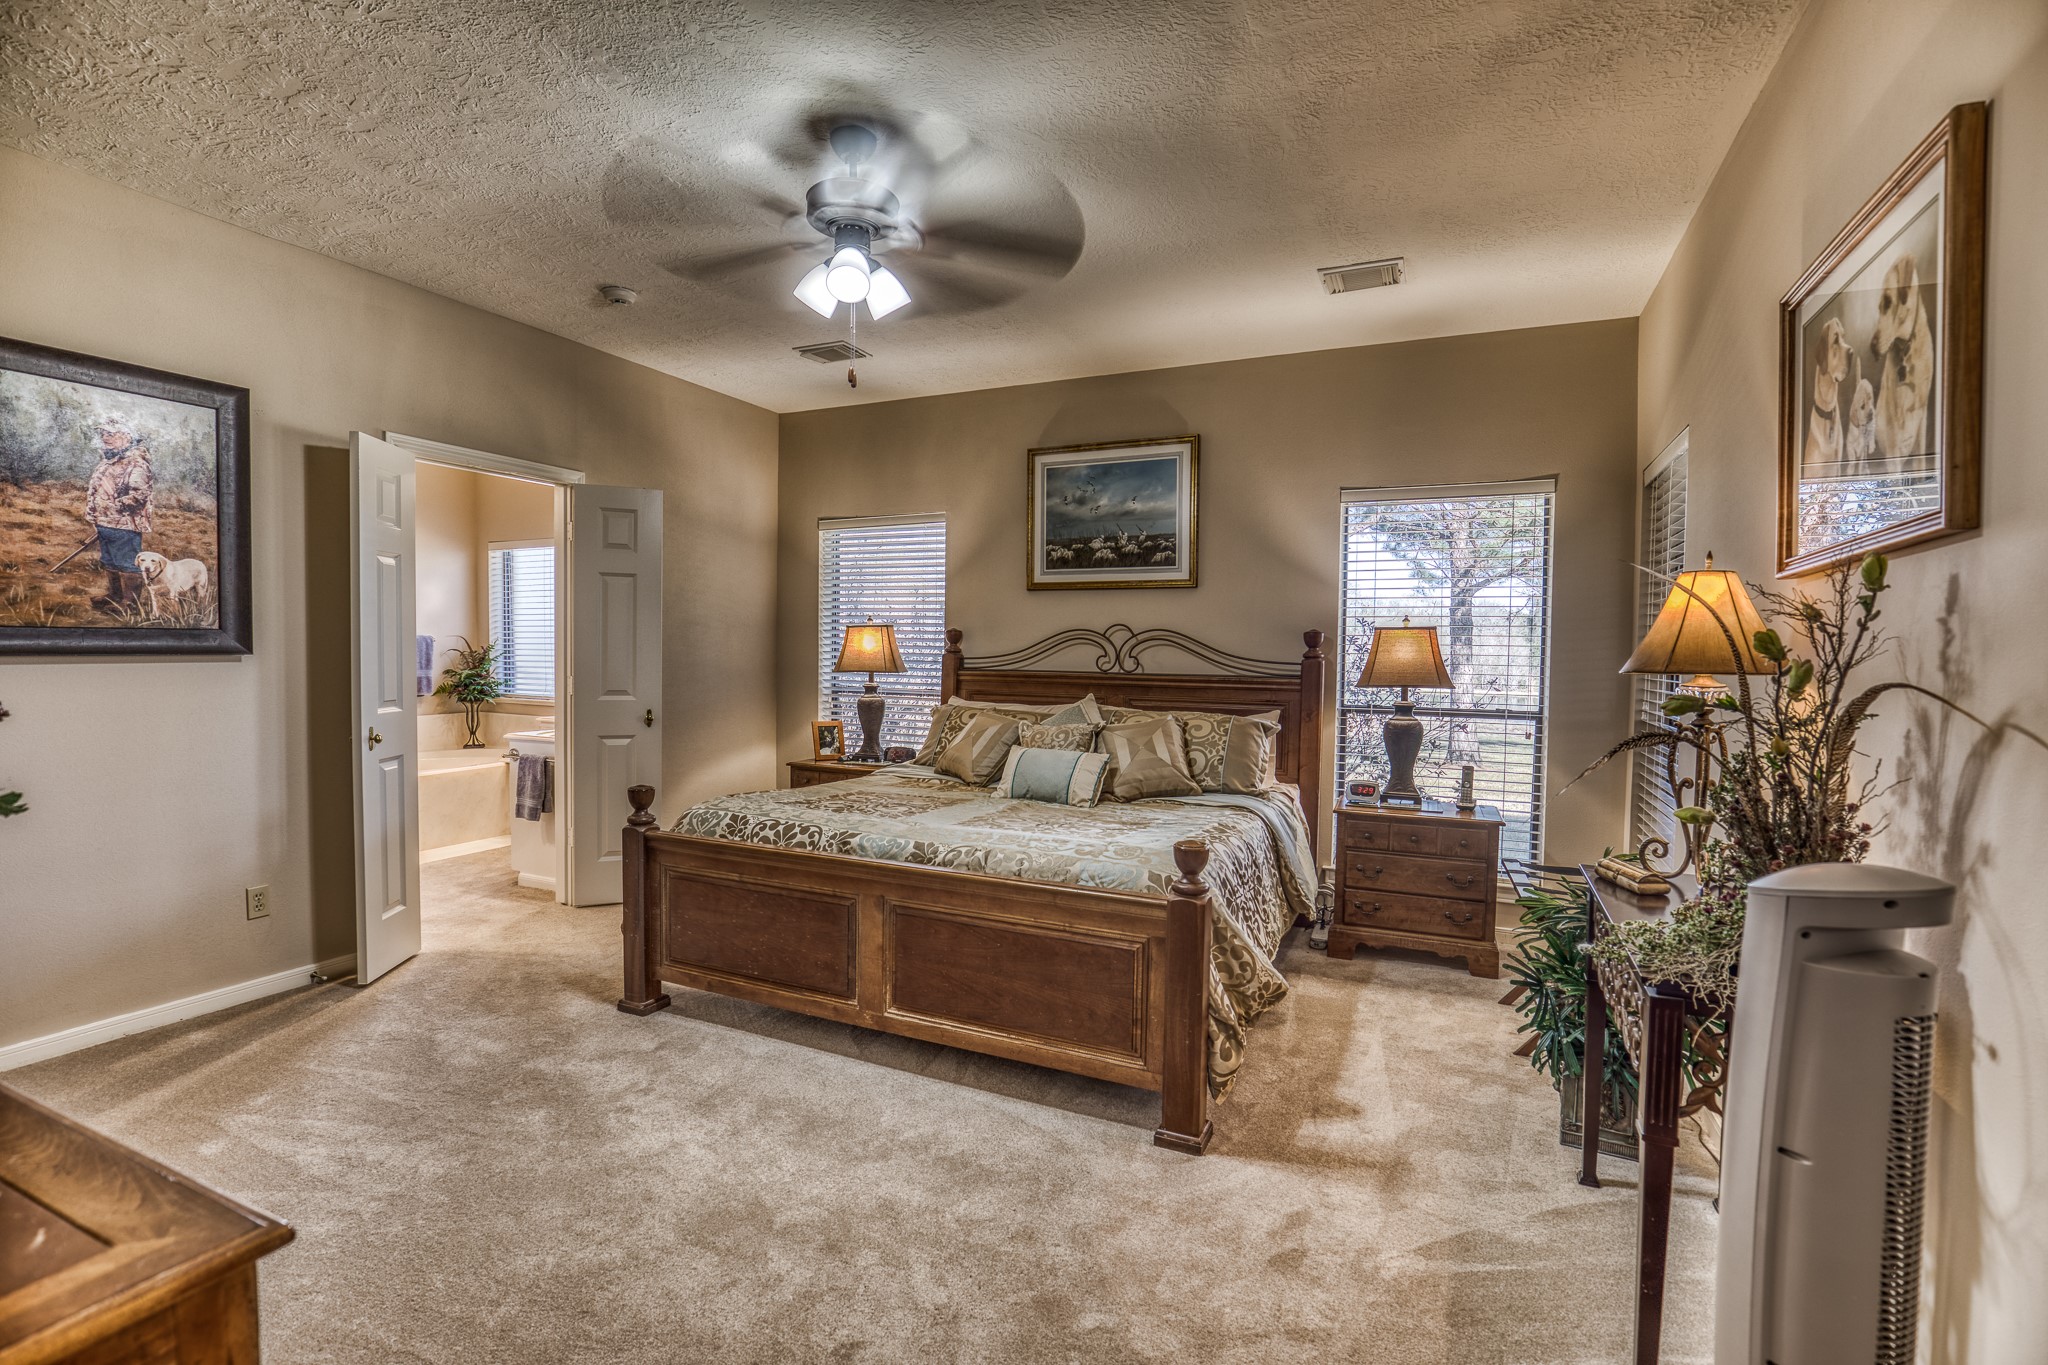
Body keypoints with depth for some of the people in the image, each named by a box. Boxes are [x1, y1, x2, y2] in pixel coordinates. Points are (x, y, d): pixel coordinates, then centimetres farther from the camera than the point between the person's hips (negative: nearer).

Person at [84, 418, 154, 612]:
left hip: (124, 525, -10)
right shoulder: (107, 462, 17)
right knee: (109, 562, 17)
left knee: (127, 564, -5)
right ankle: (114, 595, 27)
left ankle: (130, 601, 0)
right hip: (105, 524, 10)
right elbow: (95, 490, 27)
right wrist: (95, 517, 21)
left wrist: (115, 506, -19)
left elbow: (140, 493, -24)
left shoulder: (135, 463, -14)